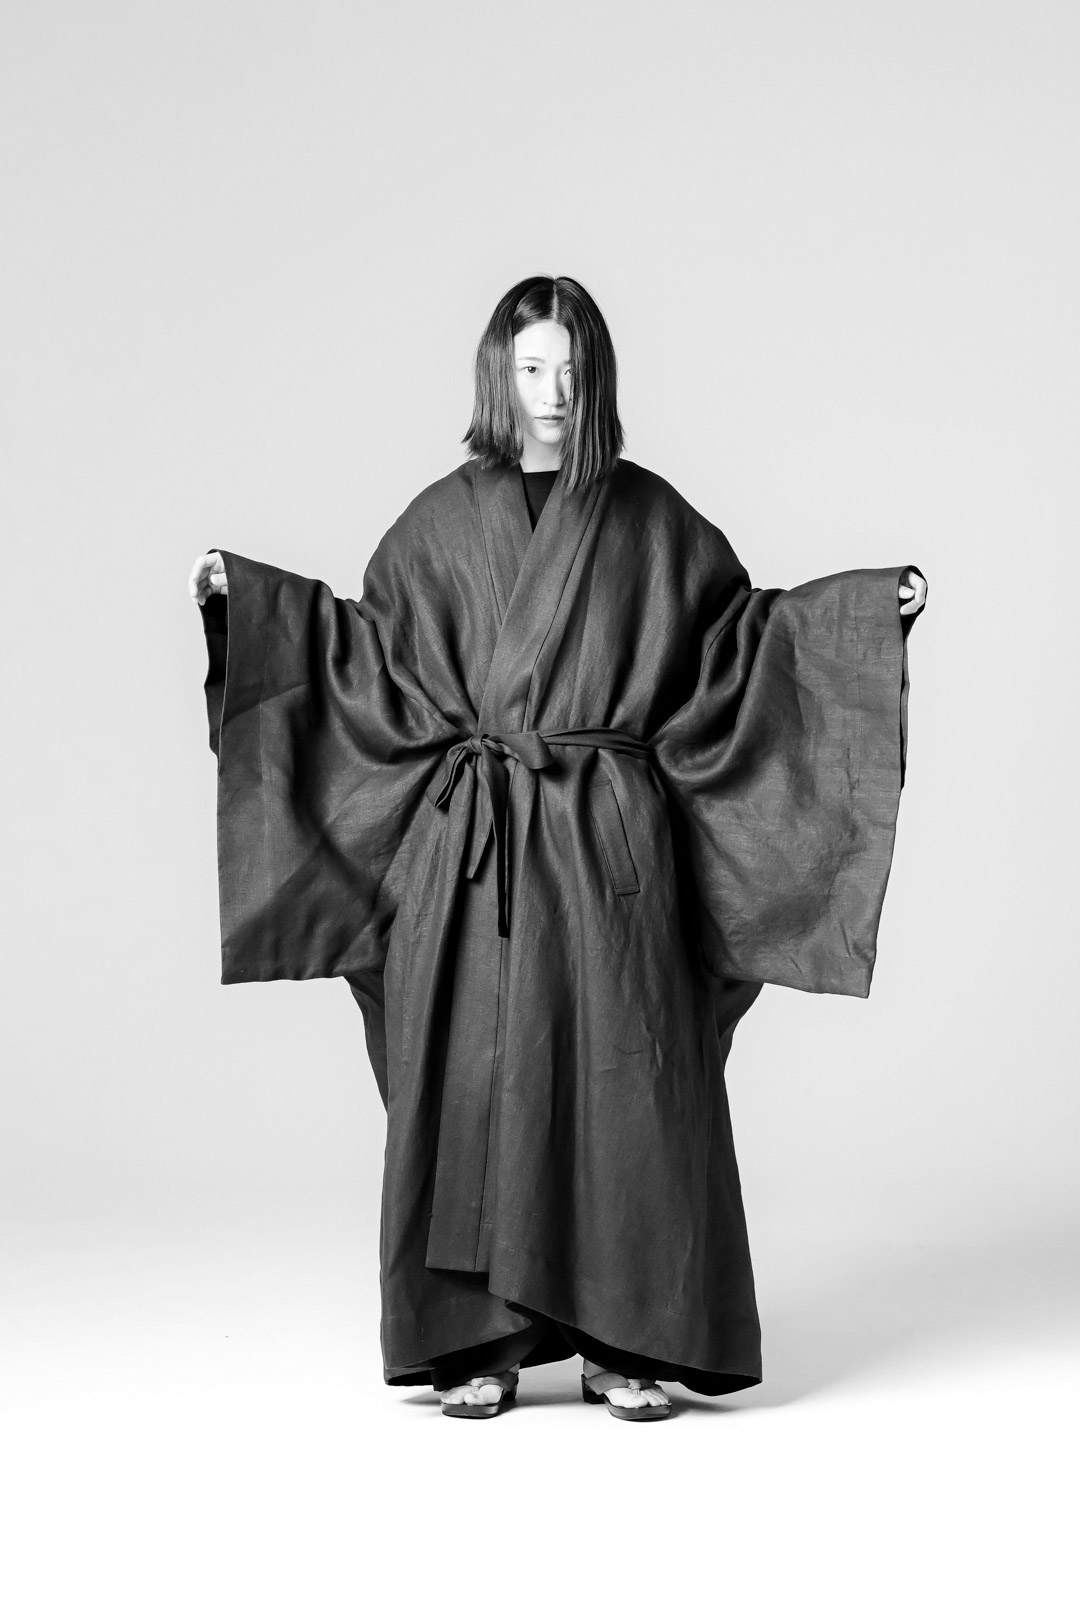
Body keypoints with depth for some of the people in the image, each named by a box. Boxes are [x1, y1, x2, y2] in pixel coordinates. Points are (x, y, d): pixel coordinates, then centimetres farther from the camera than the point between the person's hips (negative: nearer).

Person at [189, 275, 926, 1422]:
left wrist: (867, 607, 3)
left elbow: (737, 635, 11)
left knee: (620, 1078, -1)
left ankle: (624, 1346, 7)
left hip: (610, 841, 0)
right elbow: (369, 648, 12)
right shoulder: (445, 520, 7)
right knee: (476, 1079, 0)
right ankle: (478, 1343, 9)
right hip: (472, 840, 0)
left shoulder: (647, 517, 7)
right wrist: (249, 599, 6)